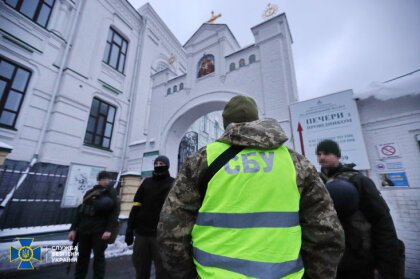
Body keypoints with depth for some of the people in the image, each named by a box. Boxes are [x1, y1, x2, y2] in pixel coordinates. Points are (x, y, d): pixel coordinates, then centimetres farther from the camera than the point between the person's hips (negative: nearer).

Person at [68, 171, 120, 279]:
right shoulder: (90, 193, 11)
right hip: (84, 229, 4)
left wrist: (109, 230, -16)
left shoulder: (112, 193, 0)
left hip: (100, 231, -4)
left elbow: (115, 212, -7)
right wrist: (73, 229, 8)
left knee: (99, 256, 2)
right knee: (82, 256, 14)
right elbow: (79, 211, 14)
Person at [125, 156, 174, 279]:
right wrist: (130, 228, 5)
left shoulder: (173, 184, 1)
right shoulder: (146, 182, 12)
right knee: (141, 268, 15)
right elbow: (136, 206, 11)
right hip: (141, 232, 4)